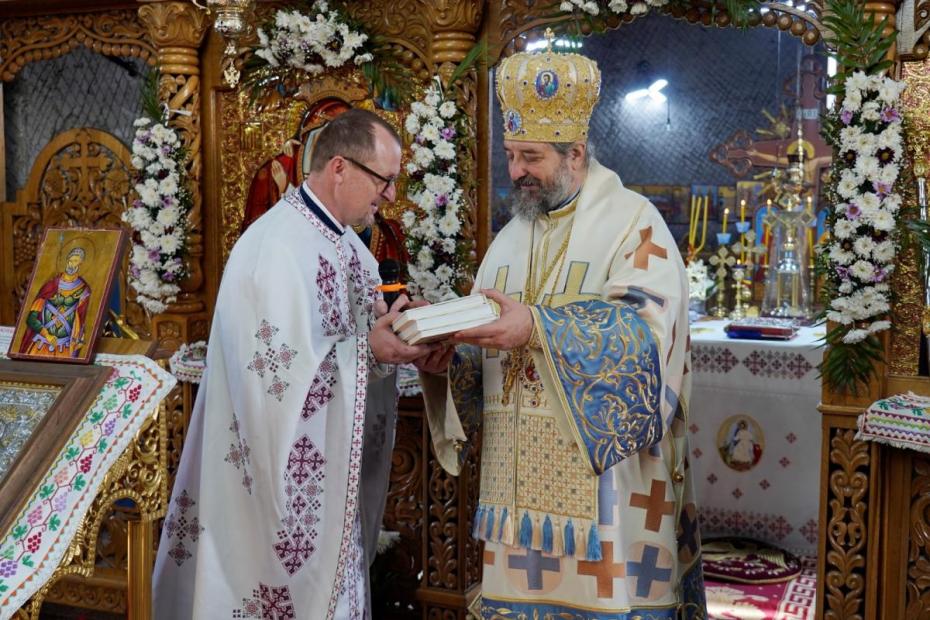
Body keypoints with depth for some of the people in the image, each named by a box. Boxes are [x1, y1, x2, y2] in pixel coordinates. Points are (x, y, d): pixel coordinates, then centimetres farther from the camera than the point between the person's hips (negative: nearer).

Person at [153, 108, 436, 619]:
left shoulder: (347, 244, 8)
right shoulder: (277, 247, -21)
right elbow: (274, 370, -24)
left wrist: (396, 338, -7)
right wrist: (368, 347, -20)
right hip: (283, 472, -8)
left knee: (327, 579, 17)